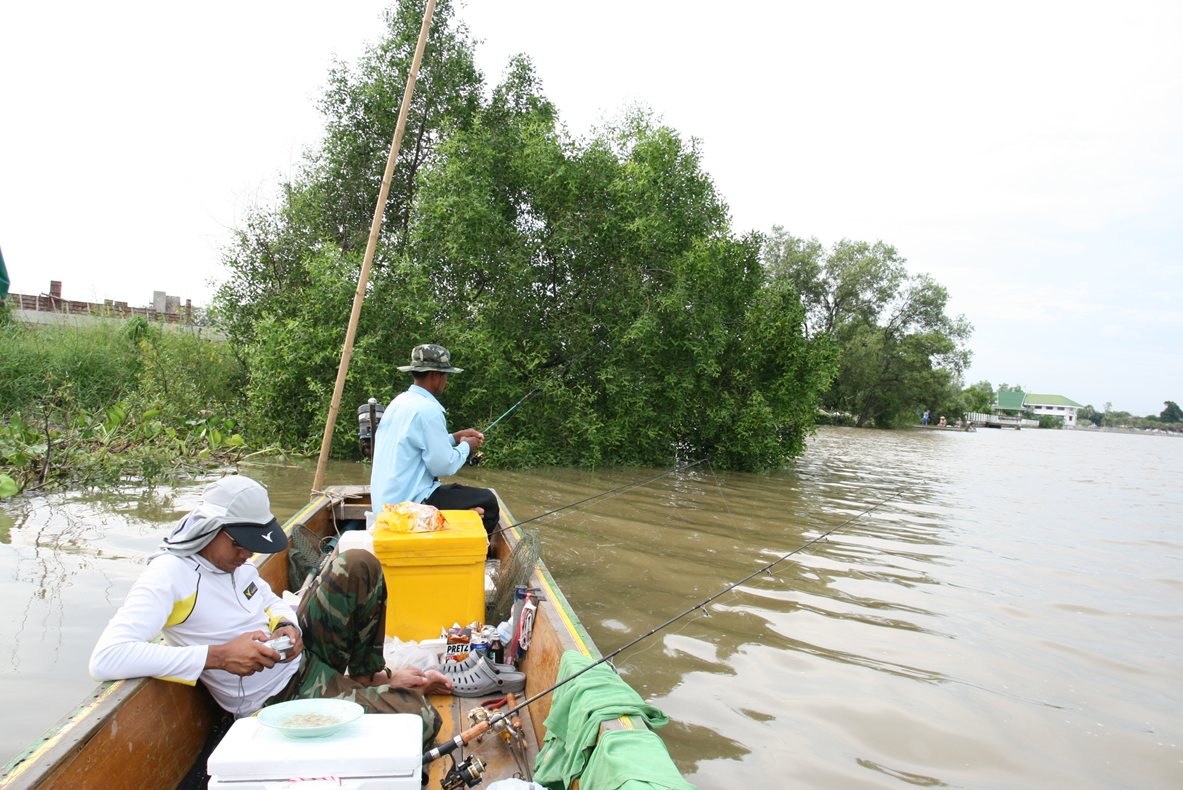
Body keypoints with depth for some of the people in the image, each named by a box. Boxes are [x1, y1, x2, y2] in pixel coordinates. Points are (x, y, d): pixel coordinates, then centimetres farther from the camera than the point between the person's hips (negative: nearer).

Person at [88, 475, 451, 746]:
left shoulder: (232, 555, 2)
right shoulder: (169, 575, -22)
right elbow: (105, 659, -33)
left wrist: (288, 626, -8)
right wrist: (218, 656, -34)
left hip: (301, 654, 8)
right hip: (278, 699, -8)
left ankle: (371, 676, 6)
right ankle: (389, 686, 14)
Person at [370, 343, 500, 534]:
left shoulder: (399, 402, 9)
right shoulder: (427, 409, -19)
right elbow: (443, 466, -18)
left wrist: (455, 437, 15)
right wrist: (466, 446, 0)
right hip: (409, 505, -9)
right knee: (487, 501, -3)